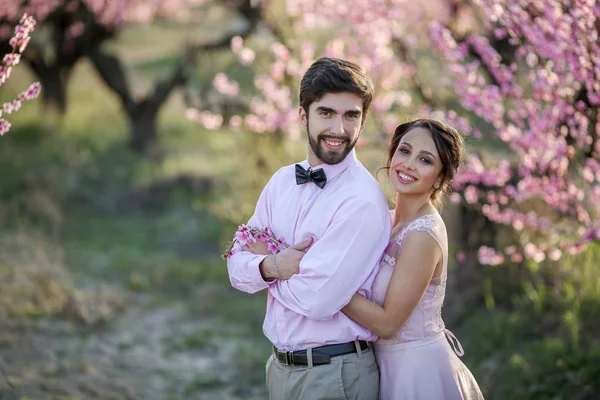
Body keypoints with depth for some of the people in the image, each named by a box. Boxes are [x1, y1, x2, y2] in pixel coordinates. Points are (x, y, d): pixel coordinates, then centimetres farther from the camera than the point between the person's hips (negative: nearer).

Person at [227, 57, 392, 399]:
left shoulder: (362, 201, -18)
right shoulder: (282, 181, 4)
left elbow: (317, 300, -24)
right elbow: (237, 267, 4)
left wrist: (267, 263, -7)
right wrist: (271, 266, -16)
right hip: (280, 367, 6)